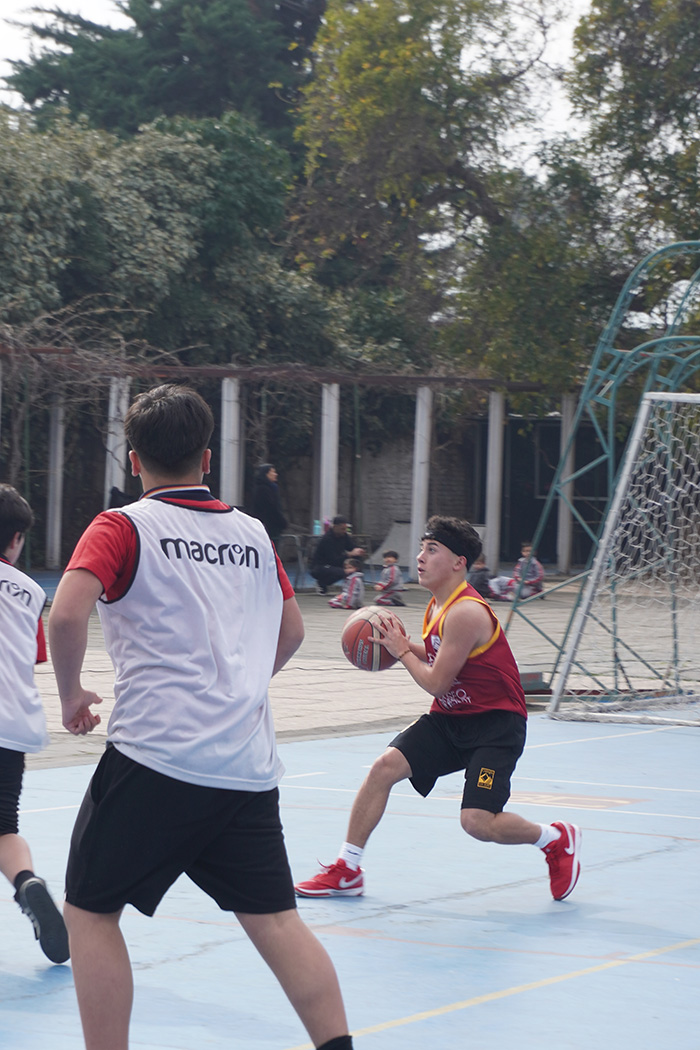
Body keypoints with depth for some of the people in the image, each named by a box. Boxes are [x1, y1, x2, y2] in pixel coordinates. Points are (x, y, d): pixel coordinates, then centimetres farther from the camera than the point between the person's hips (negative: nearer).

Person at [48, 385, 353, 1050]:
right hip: (249, 763, 5)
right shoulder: (252, 534, 15)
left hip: (155, 752, -5)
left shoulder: (122, 528, -1)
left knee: (91, 911, 7)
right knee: (272, 917, 11)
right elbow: (290, 633, 25)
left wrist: (72, 695, -1)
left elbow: (66, 615, -16)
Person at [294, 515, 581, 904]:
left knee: (477, 821, -19)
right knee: (385, 766, -8)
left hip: (495, 724, -9)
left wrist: (401, 651, -7)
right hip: (451, 717, 9)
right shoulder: (437, 607, 7)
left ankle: (556, 839, 11)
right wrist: (403, 645, 5)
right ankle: (346, 871, 1)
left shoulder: (465, 612, -23)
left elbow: (436, 683, -20)